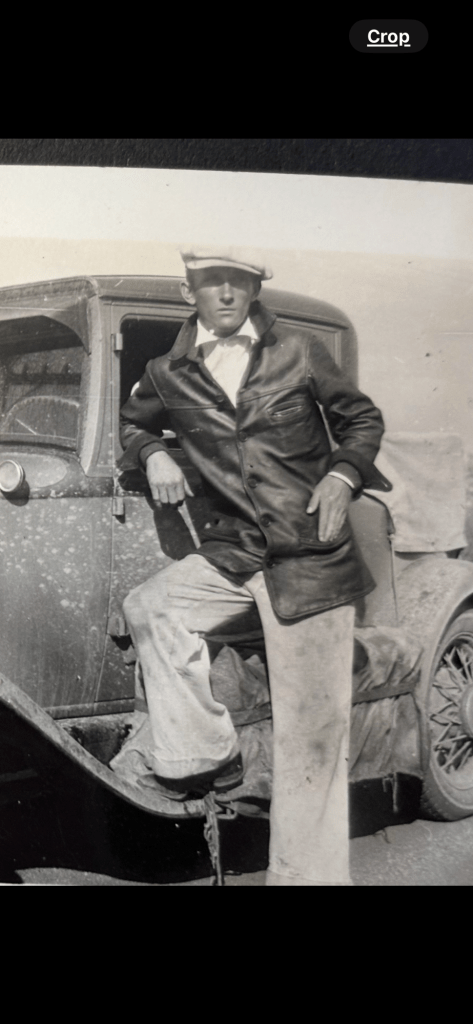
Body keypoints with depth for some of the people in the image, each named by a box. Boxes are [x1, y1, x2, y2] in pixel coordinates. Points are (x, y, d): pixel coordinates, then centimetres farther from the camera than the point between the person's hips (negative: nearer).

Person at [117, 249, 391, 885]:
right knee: (149, 608, -22)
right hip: (233, 555, 3)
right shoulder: (168, 376, 6)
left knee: (312, 731, -4)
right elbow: (133, 423, 26)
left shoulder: (300, 353, 2)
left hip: (312, 559, -3)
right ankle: (206, 757, -6)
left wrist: (342, 477, -5)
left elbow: (363, 419, 12)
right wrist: (153, 455, 4)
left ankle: (305, 874, 8)